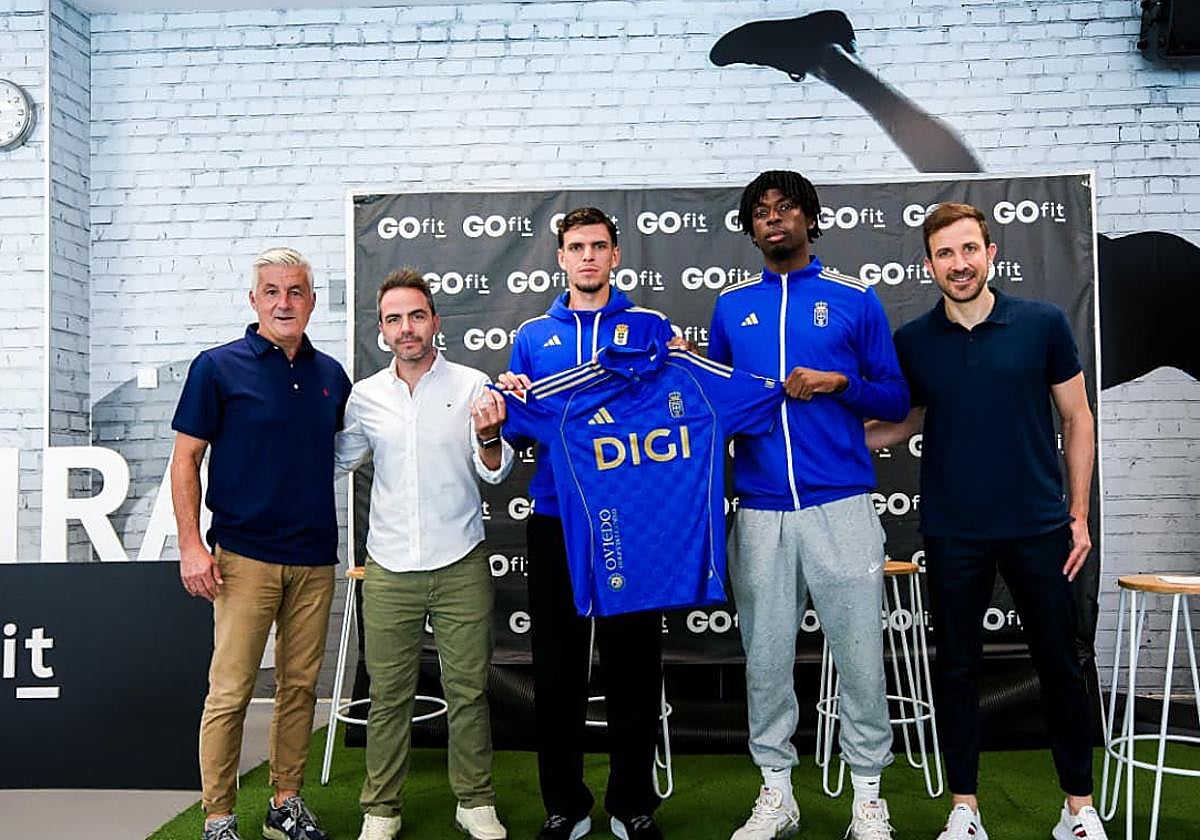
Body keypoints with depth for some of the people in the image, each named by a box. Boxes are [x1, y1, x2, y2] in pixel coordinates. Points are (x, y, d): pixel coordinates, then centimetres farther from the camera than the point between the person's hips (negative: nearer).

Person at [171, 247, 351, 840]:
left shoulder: (331, 375, 10)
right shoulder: (219, 366, -3)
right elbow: (186, 458, -3)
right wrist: (191, 545, -10)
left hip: (315, 559, 5)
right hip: (245, 557, -4)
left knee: (300, 686, 11)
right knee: (230, 692, -1)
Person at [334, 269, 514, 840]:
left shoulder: (472, 385, -2)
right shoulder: (365, 396, 4)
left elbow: (495, 471, -5)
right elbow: (341, 459, 21)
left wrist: (487, 435, -24)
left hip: (460, 565, -1)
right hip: (389, 569, 2)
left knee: (468, 688, 7)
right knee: (388, 693, 8)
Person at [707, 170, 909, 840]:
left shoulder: (856, 300, 6)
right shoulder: (731, 306, 13)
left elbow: (897, 400, 5)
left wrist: (838, 383, -11)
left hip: (841, 506, -2)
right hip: (760, 511, 2)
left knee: (860, 654, 2)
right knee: (765, 657, 8)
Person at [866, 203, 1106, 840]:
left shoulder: (1042, 324, -3)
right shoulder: (911, 342, 0)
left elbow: (1076, 419, 3)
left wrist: (1079, 513, 1)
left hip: (1038, 526, 0)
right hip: (953, 533, 1)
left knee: (1060, 665, 9)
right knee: (957, 668, 8)